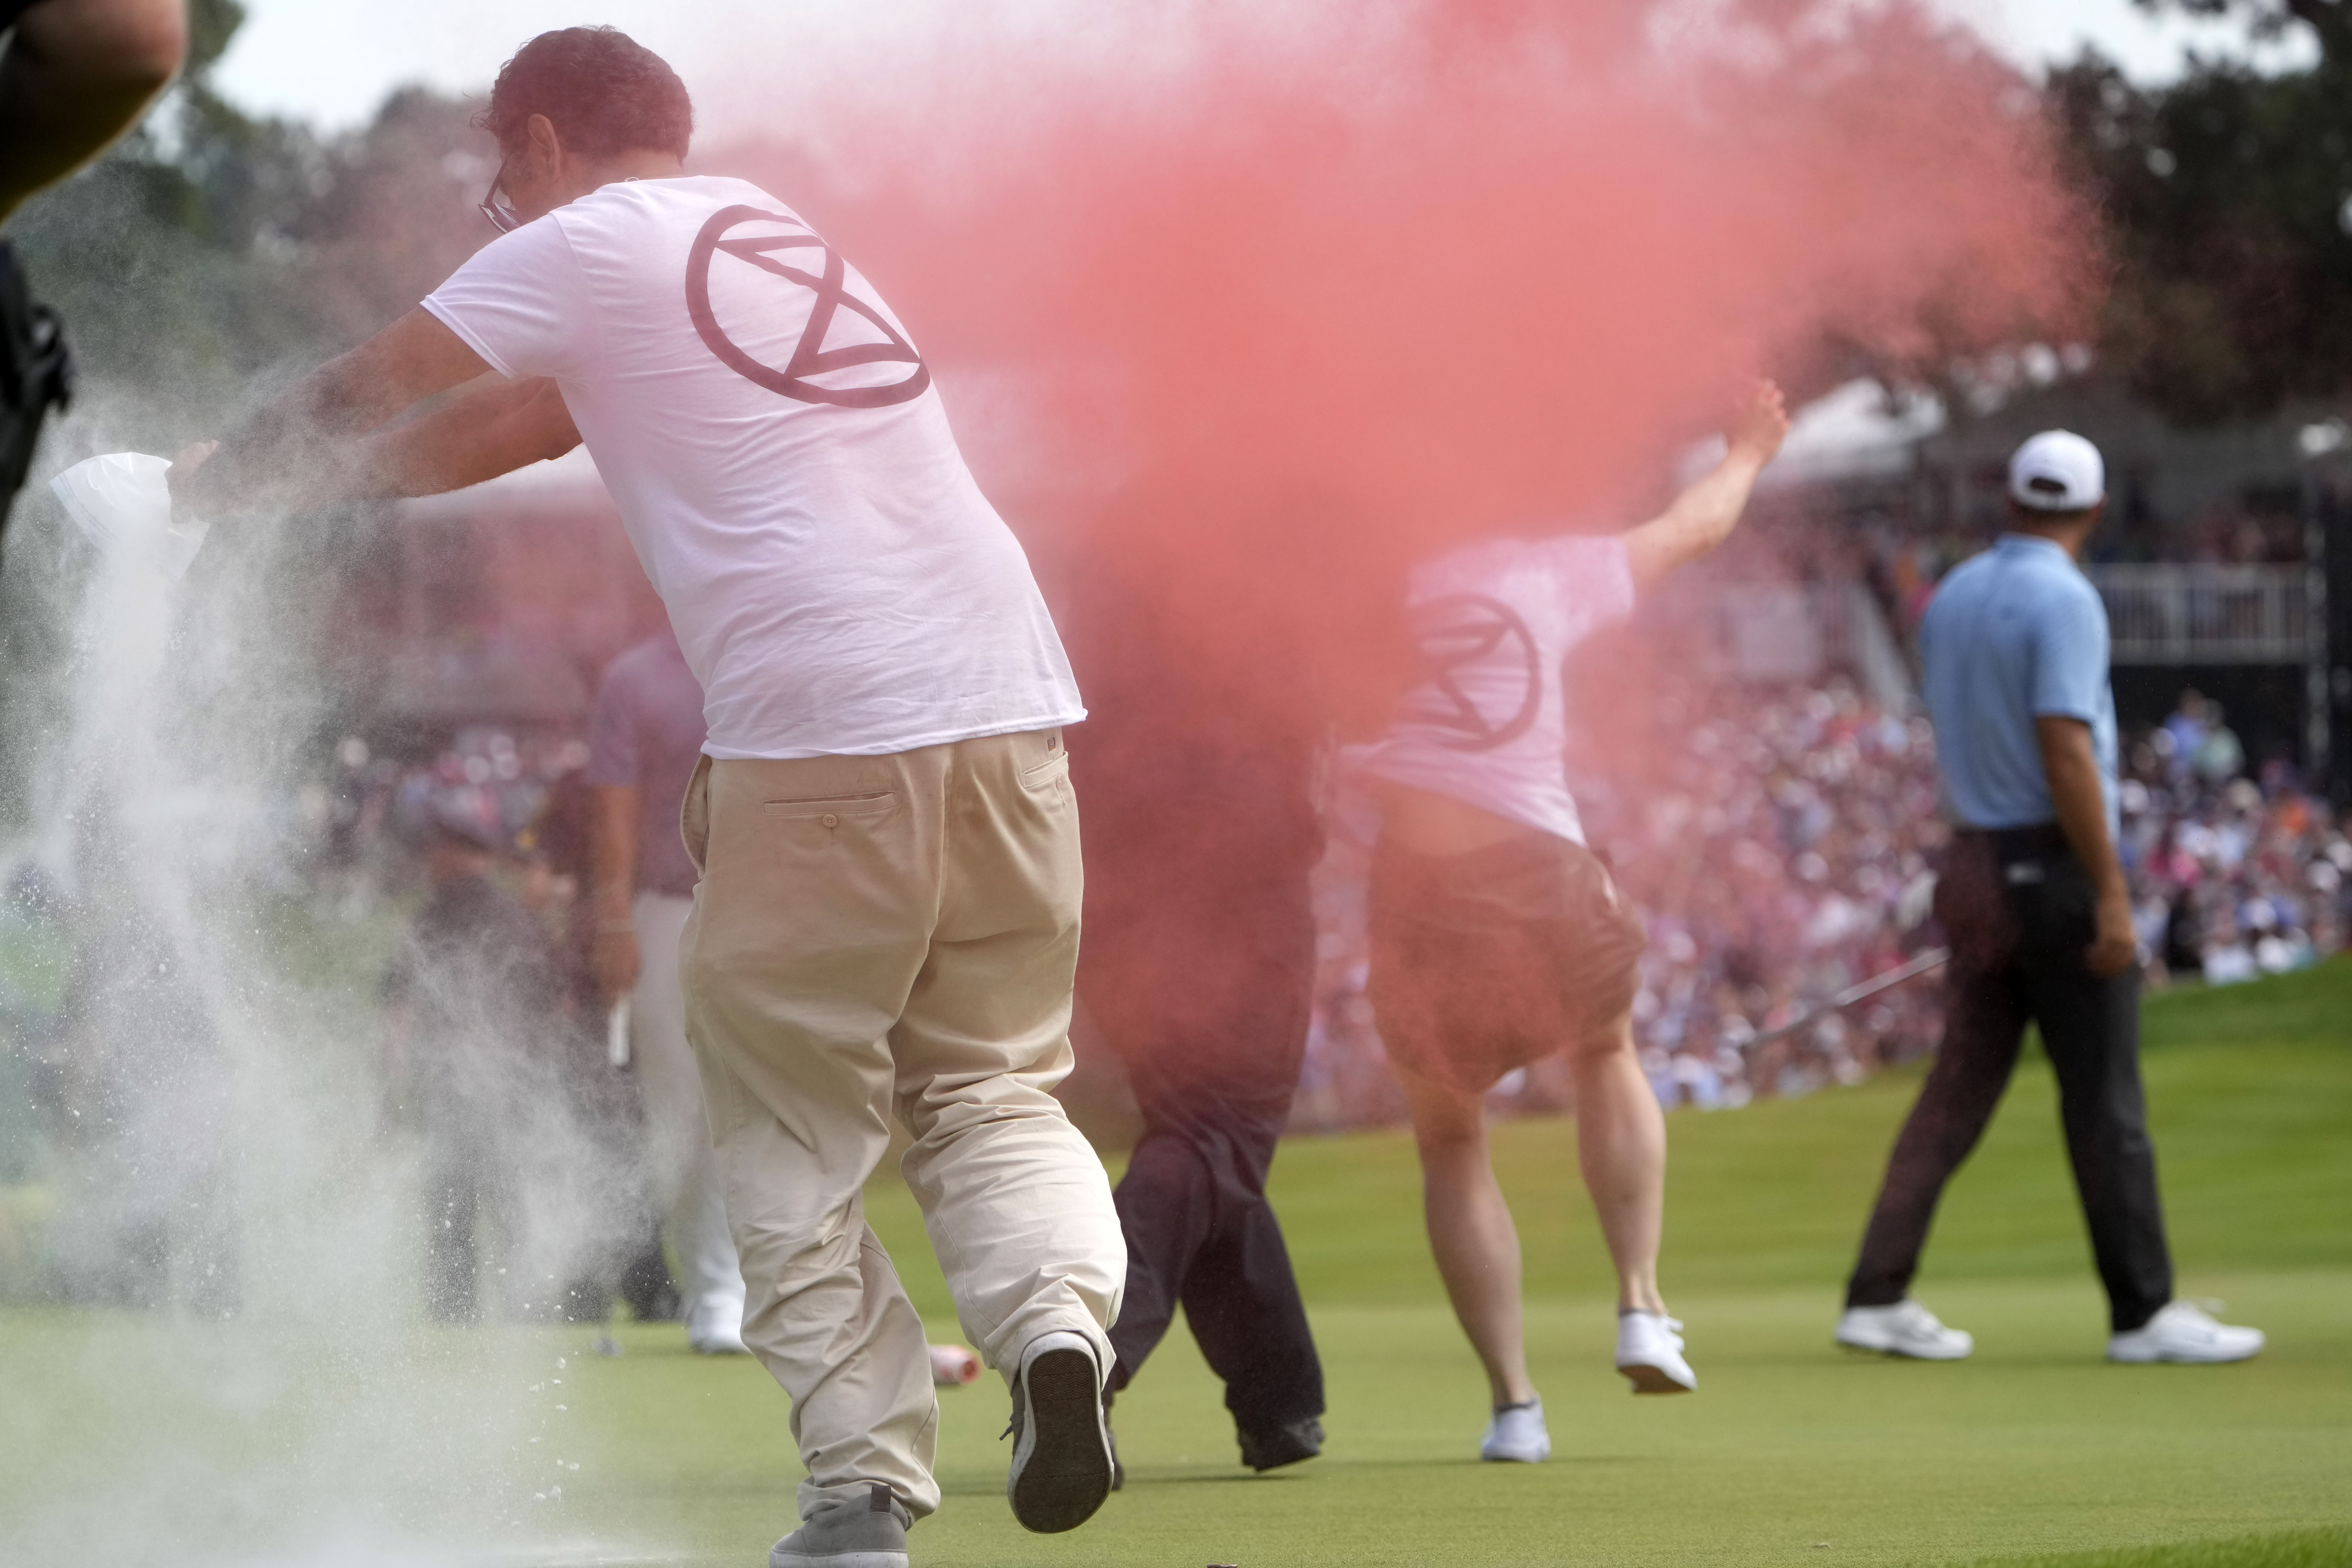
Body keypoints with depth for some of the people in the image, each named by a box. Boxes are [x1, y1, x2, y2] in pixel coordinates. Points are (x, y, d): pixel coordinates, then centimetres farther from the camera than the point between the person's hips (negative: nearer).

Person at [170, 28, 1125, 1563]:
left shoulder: (585, 247, 5)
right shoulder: (782, 239, 27)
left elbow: (366, 391, 13)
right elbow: (523, 424, 33)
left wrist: (221, 482, 33)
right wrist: (299, 480, 38)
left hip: (820, 725, -6)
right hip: (1010, 695, 6)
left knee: (794, 1121, 6)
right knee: (988, 1083, 15)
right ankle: (1058, 1311, -14)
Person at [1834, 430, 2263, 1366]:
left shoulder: (1952, 598, 10)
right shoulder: (2064, 601, -15)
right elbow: (2067, 753, -21)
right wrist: (2112, 894, -20)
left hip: (1976, 865, 7)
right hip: (2059, 867, -7)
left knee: (1960, 1085, 8)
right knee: (2103, 1099, -1)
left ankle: (1879, 1297, 3)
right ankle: (2143, 1314, 3)